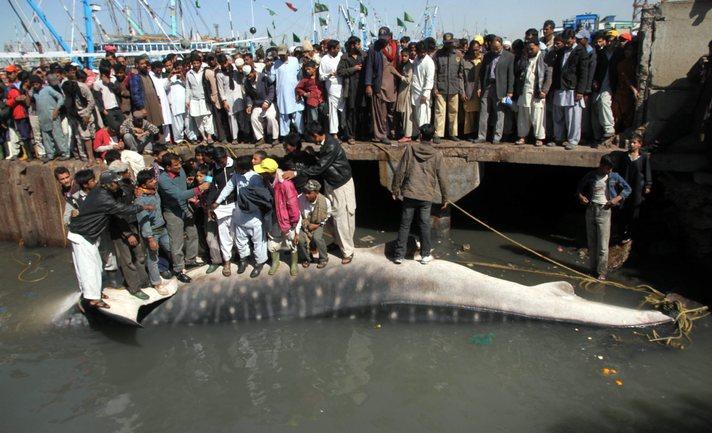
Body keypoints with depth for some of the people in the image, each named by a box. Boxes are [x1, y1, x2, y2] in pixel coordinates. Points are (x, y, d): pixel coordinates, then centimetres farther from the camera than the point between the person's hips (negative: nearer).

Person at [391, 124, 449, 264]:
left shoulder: (410, 149, -3)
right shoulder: (436, 154, -3)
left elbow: (400, 171, -3)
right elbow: (441, 178, 0)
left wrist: (395, 189, 7)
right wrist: (445, 197, 9)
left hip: (409, 193, 0)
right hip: (427, 195, 0)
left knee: (405, 224, 7)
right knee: (425, 225, 10)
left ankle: (399, 255, 11)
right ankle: (425, 255, 19)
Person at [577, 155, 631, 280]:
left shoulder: (614, 176, -2)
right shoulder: (591, 175, 2)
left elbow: (627, 189, 7)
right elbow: (581, 185, 19)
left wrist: (617, 199, -8)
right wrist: (580, 195, 1)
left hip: (604, 211, -2)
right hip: (591, 210, 3)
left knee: (603, 245, -5)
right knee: (591, 243, 10)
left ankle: (602, 272, 3)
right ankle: (593, 269, 22)